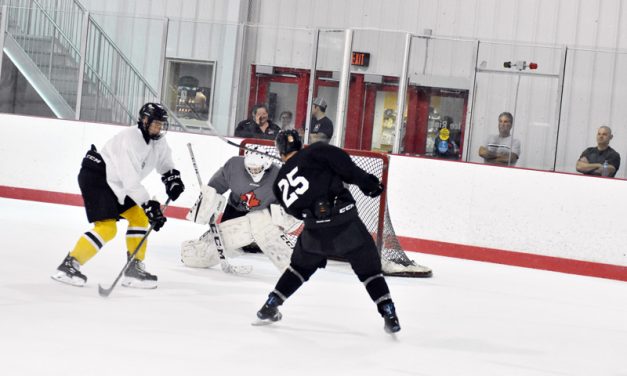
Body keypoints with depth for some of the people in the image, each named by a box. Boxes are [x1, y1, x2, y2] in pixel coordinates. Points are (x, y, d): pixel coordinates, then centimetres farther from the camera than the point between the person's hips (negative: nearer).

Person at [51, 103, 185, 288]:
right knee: (107, 228, -19)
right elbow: (131, 181, -30)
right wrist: (149, 205, -32)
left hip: (115, 184, 10)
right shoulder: (130, 140, -26)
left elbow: (165, 164, 23)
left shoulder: (158, 142, 1)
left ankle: (134, 268, 13)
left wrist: (173, 178, 2)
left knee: (139, 217, 7)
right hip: (94, 177, -10)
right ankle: (69, 265, -15)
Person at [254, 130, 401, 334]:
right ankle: (390, 316, 2)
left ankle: (269, 307, 26)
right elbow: (344, 165, -9)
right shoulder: (315, 151, 3)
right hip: (347, 225, -3)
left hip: (315, 233, 3)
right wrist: (368, 183, -5)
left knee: (300, 267, 28)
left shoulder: (281, 182, 17)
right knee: (370, 269, 10)